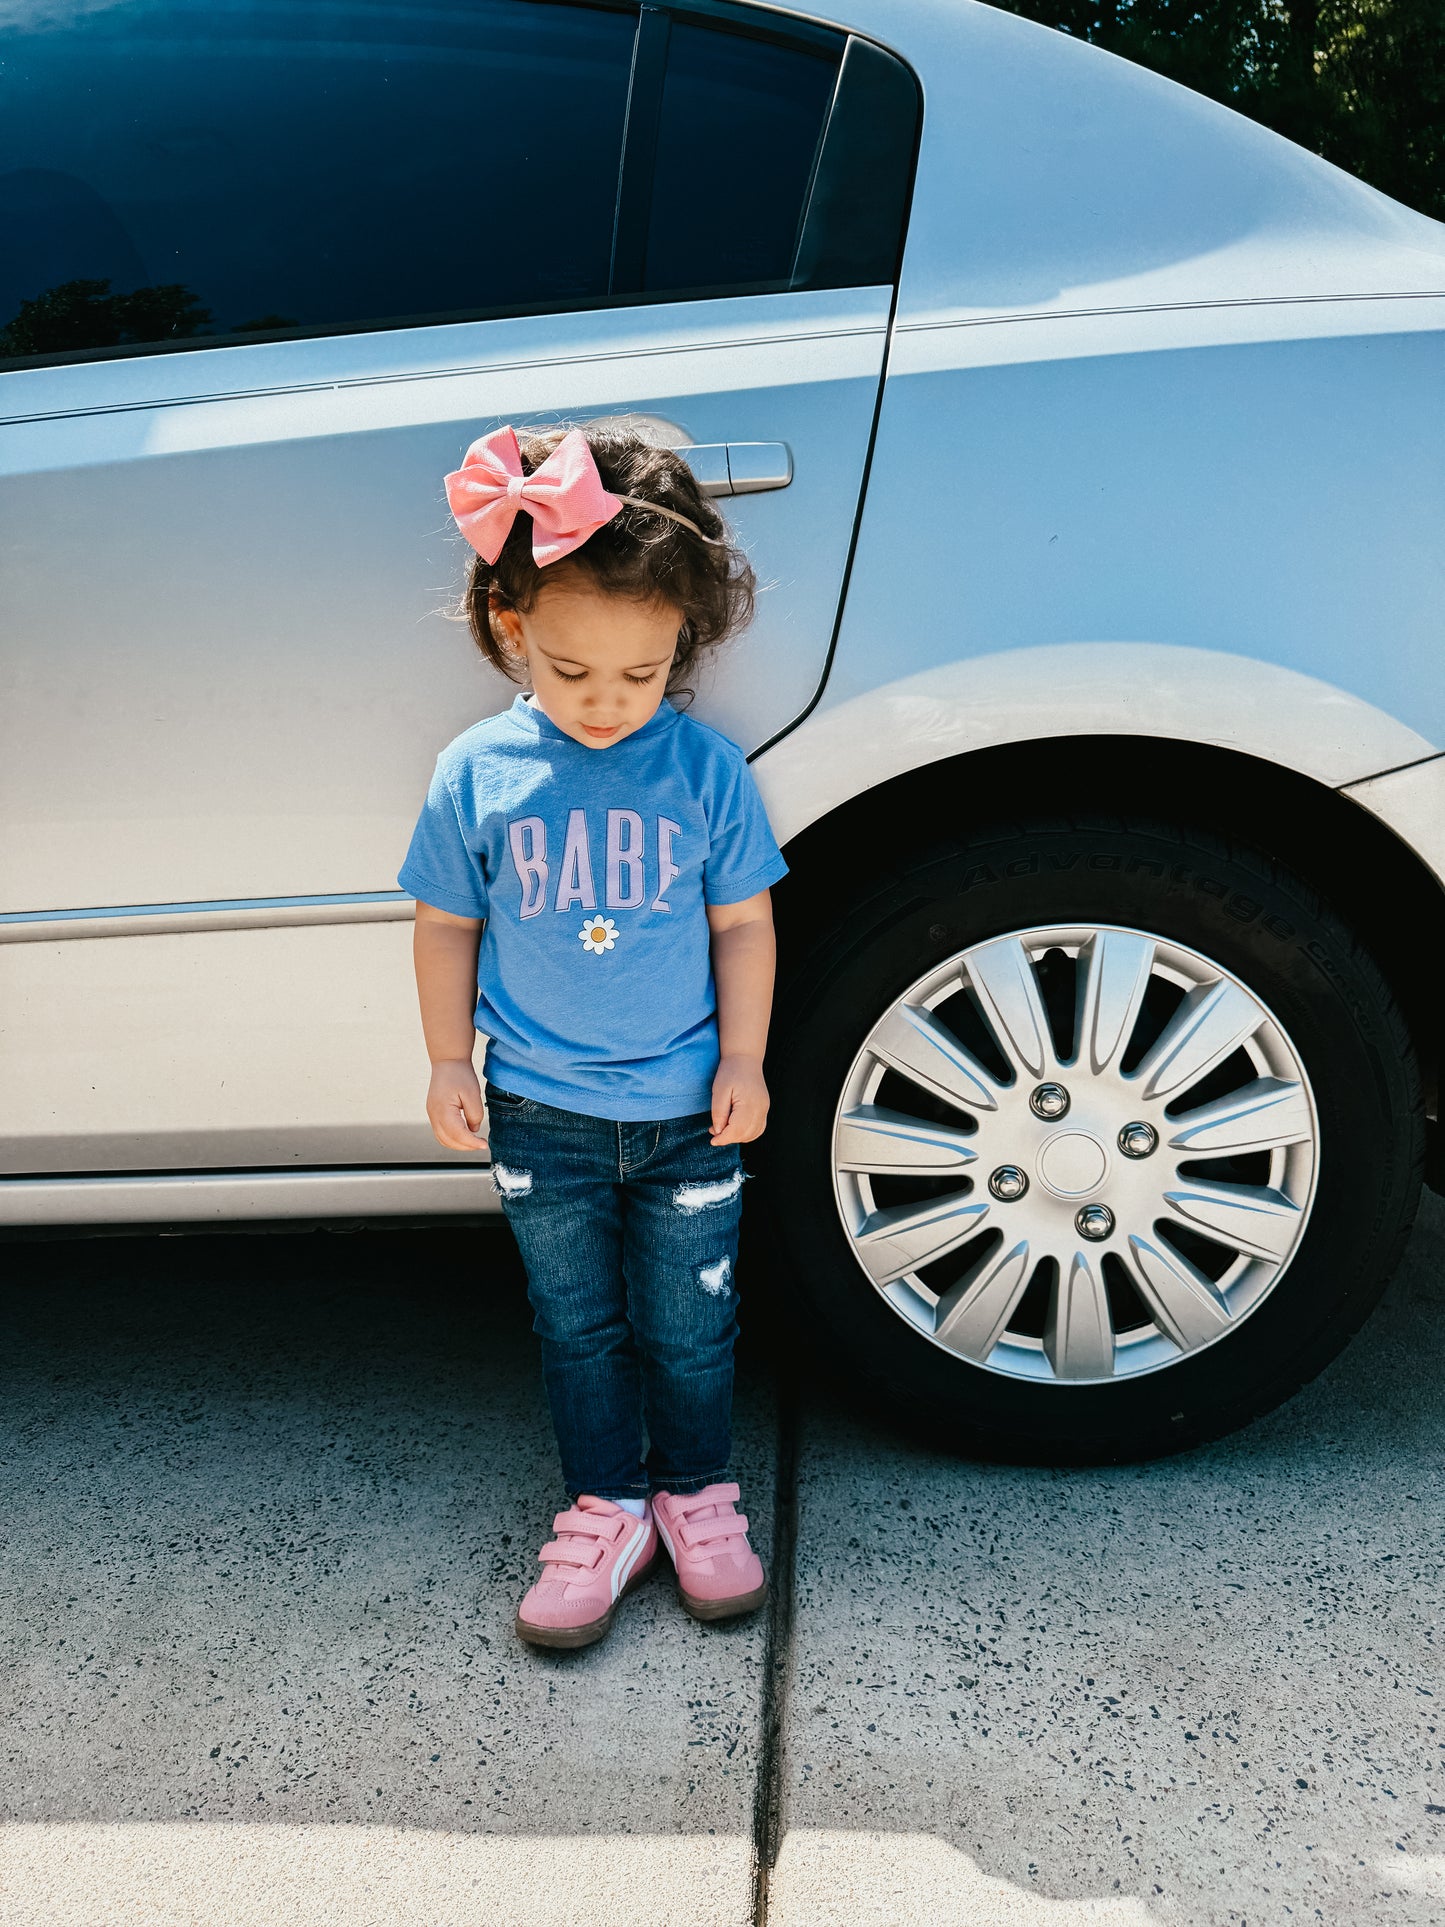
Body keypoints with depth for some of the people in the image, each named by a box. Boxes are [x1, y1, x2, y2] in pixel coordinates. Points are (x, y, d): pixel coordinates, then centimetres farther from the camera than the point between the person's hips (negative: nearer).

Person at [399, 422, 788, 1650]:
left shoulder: (705, 768, -10)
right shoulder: (476, 775, -9)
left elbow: (743, 924, -2)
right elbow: (448, 926, 2)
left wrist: (743, 1059, -4)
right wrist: (450, 1062, 2)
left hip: (688, 1112, -1)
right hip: (542, 1115, 1)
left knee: (689, 1324, 14)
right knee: (577, 1325, 15)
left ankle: (696, 1493, 36)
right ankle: (607, 1510, 32)